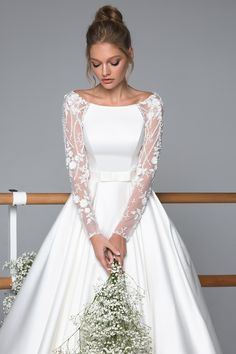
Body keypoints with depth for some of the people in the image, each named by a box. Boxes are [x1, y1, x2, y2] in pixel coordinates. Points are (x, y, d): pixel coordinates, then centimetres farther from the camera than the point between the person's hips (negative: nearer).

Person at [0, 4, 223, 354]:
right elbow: (77, 169, -6)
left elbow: (146, 170, -8)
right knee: (80, 302, -1)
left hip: (137, 210, 0)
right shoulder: (76, 102, 0)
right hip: (88, 210, 0)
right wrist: (94, 234, -17)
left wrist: (121, 233, -18)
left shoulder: (150, 104, -1)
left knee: (143, 301, -4)